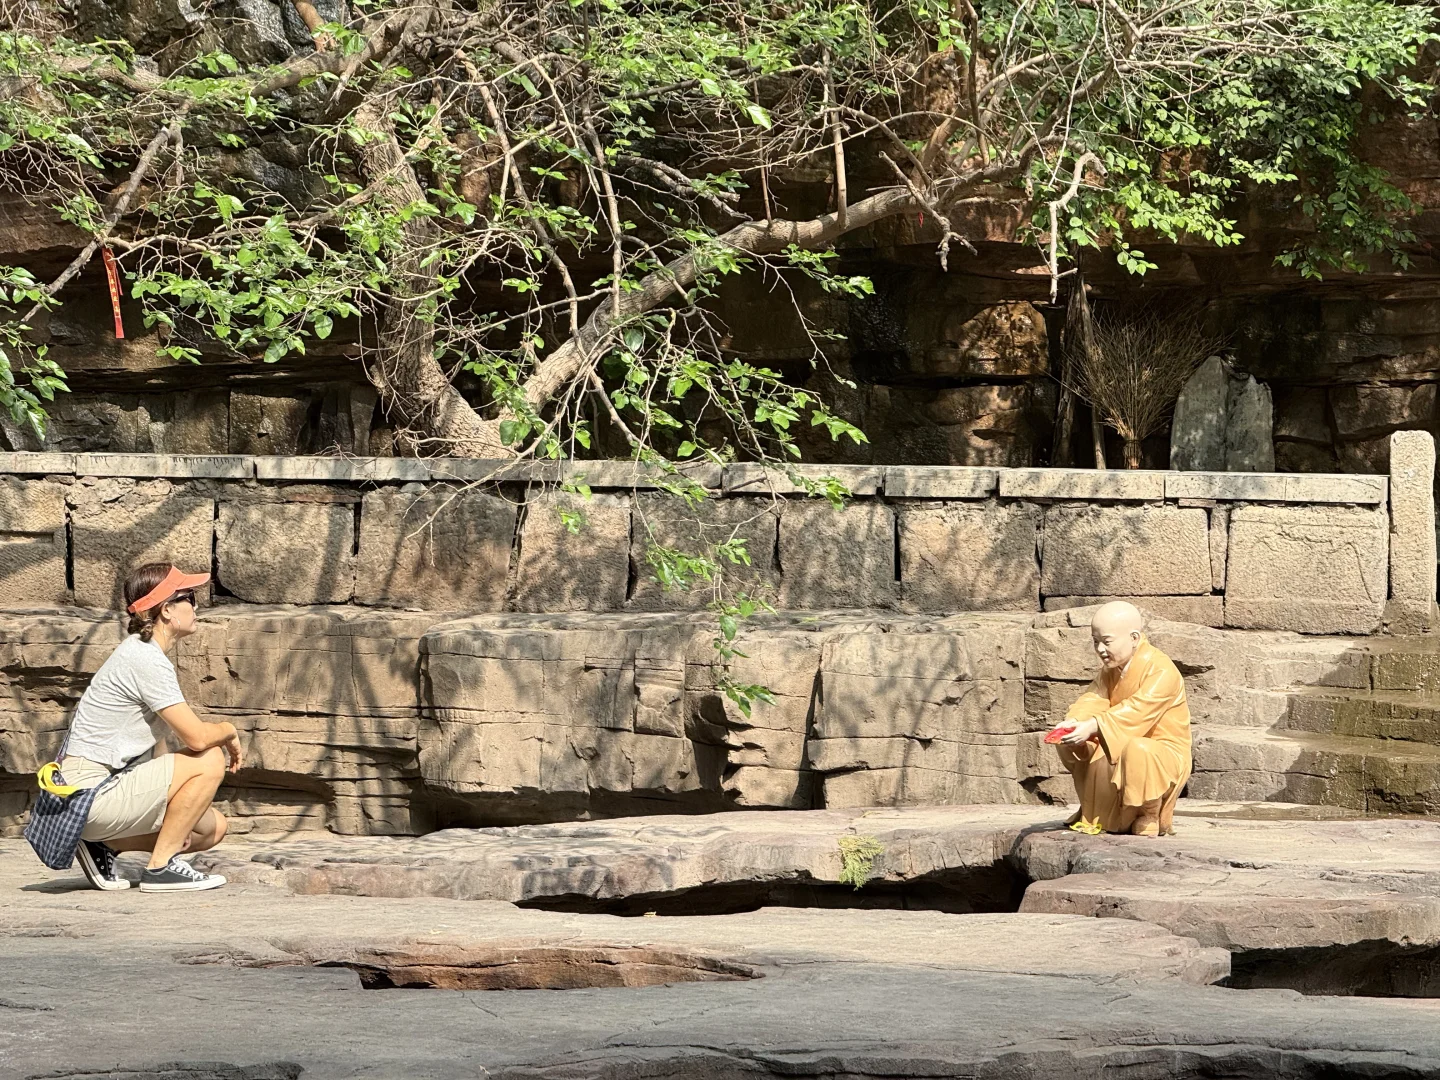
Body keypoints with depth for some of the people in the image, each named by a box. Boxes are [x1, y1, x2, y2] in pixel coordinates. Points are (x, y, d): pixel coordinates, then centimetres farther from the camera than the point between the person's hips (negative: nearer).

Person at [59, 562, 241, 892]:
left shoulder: (137, 652, 15)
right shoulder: (148, 661, -17)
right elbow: (197, 737, -21)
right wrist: (229, 730, 2)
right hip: (92, 793, -10)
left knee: (213, 828, 12)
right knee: (211, 761, -13)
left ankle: (103, 844, 10)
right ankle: (161, 866, -8)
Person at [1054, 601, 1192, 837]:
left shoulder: (1161, 671, -22)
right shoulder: (1110, 669, 7)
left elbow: (1137, 711, -34)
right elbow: (1093, 699, -7)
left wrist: (1094, 726, -45)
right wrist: (1073, 722, -30)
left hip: (1164, 752, -8)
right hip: (1122, 744, 8)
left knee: (1138, 750, -42)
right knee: (1068, 743, -1)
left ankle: (1150, 817, -14)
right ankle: (1096, 812, 15)